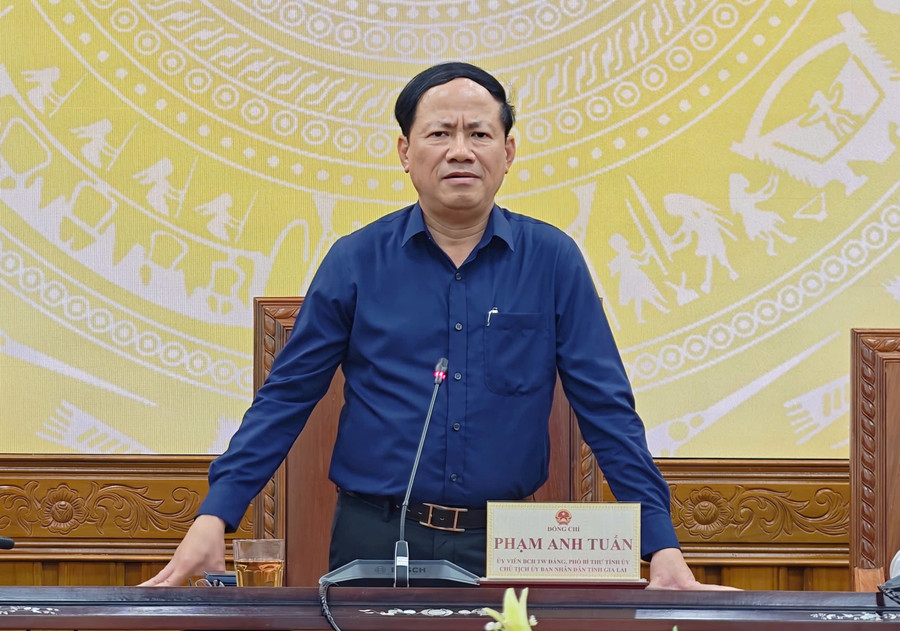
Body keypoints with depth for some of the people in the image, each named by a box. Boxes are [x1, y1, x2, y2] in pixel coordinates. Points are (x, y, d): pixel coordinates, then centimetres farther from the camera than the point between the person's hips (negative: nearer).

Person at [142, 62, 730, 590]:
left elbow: (607, 409, 0)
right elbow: (286, 398, 2)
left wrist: (662, 547, -7)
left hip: (503, 547, 0)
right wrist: (214, 517, -8)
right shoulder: (355, 261, 1)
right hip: (374, 541, 0)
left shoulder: (552, 260, 0)